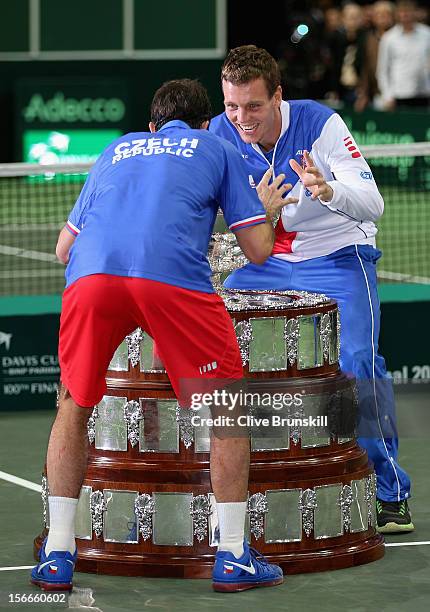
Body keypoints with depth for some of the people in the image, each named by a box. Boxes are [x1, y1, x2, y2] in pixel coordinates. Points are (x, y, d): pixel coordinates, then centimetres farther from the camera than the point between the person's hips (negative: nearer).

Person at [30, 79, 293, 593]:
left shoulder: (116, 151, 35)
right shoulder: (217, 150, 27)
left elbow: (63, 248, 36)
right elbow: (258, 250, 22)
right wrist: (266, 209, 44)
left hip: (90, 276, 3)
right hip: (174, 279, -3)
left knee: (74, 407, 22)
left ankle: (57, 556, 16)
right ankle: (233, 557, 12)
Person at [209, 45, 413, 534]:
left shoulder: (321, 125, -21)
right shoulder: (219, 135, -9)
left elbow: (372, 203, -27)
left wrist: (329, 191, -48)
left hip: (336, 258, -4)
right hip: (264, 263, 5)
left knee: (356, 364, -23)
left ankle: (389, 494, -9)